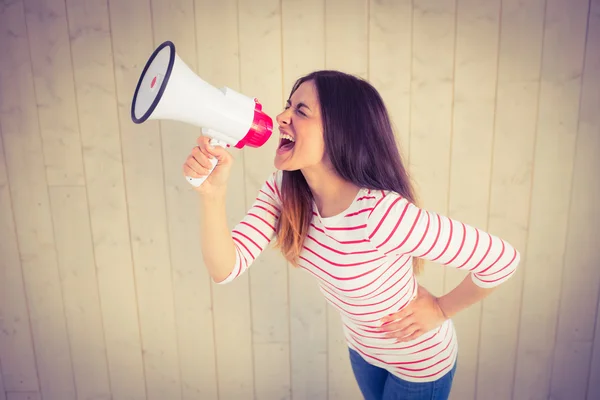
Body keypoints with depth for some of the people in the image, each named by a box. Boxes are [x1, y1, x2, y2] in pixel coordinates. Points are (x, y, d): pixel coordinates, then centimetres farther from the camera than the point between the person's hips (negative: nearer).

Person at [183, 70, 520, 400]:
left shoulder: (383, 213, -40)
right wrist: (213, 191, -39)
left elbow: (503, 259, -31)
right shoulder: (283, 191, -20)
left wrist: (442, 309, -18)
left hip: (419, 361, -5)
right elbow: (226, 269, -24)